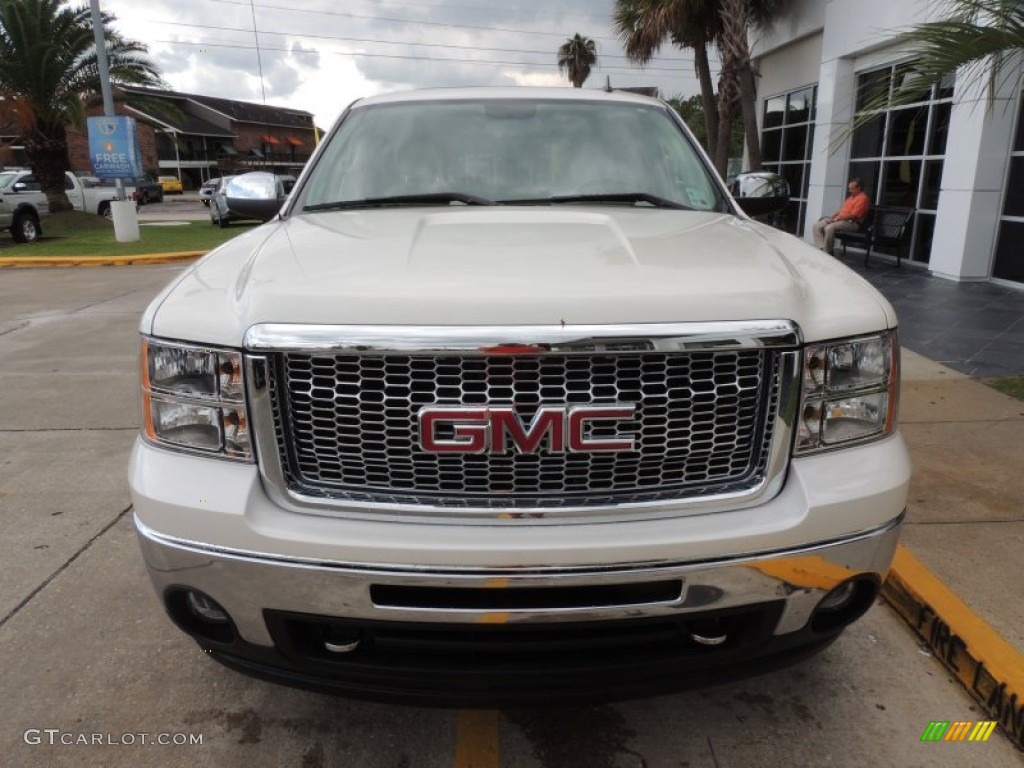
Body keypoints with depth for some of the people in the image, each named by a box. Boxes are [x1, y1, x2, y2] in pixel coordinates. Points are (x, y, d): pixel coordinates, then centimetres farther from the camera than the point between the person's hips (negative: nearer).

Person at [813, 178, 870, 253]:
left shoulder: (863, 198, -9)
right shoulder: (851, 196, 21)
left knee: (829, 228, -35)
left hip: (852, 223, -10)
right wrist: (832, 216, 5)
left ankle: (827, 252, -22)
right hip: (840, 219, 10)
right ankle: (821, 249, -17)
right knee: (817, 225, -8)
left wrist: (836, 219, -18)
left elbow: (853, 215, -17)